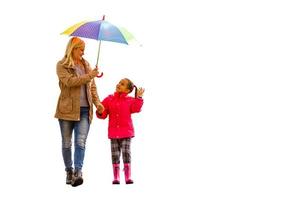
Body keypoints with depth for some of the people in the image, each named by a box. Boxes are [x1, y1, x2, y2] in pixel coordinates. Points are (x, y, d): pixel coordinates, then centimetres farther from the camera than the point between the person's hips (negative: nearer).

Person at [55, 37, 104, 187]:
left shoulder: (86, 65, 15)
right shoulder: (62, 65, -1)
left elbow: (92, 86, 17)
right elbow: (69, 81, -18)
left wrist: (97, 102, 3)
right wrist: (89, 76, -19)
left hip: (84, 109, 3)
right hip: (67, 109, -3)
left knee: (80, 142, -11)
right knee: (67, 143, 7)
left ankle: (78, 172, -19)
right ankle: (69, 171, 21)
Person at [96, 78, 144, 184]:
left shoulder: (129, 100, 3)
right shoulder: (109, 99, 5)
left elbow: (136, 108, -13)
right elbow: (103, 115, 5)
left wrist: (138, 98, -19)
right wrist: (100, 112, -16)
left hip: (126, 132, -2)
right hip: (113, 132, 2)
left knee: (126, 154, -5)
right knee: (115, 155, 4)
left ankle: (128, 177, 0)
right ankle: (116, 177, 10)